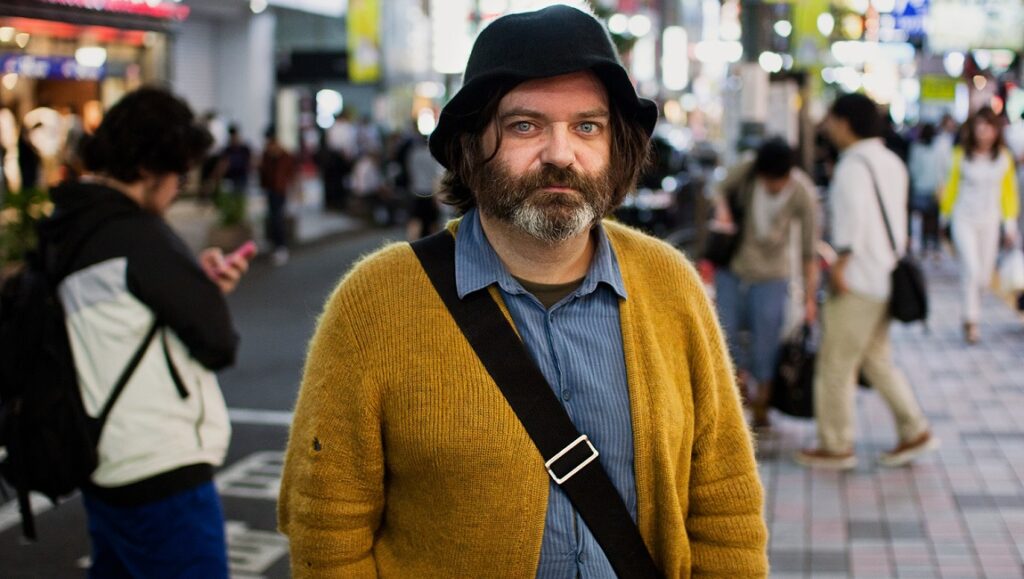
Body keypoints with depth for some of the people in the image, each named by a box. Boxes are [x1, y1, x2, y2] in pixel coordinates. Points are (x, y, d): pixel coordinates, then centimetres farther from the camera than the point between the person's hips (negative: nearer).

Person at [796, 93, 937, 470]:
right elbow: (898, 217, 16)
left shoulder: (853, 165, -14)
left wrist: (841, 262, -23)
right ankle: (914, 431, 18)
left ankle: (836, 446, 8)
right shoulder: (892, 162, 14)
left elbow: (852, 215, -26)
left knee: (835, 364, 0)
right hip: (886, 275, 9)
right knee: (876, 359, 18)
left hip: (858, 281, -9)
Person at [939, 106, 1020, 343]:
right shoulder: (961, 155, -5)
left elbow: (1009, 192, 7)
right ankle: (970, 322, -6)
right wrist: (945, 215, 14)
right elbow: (951, 186, 7)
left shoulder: (1004, 157, 0)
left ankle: (970, 303, 36)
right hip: (964, 219, -2)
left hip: (990, 221, 2)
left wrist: (1010, 225, 6)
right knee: (971, 269, -13)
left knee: (984, 276, 7)